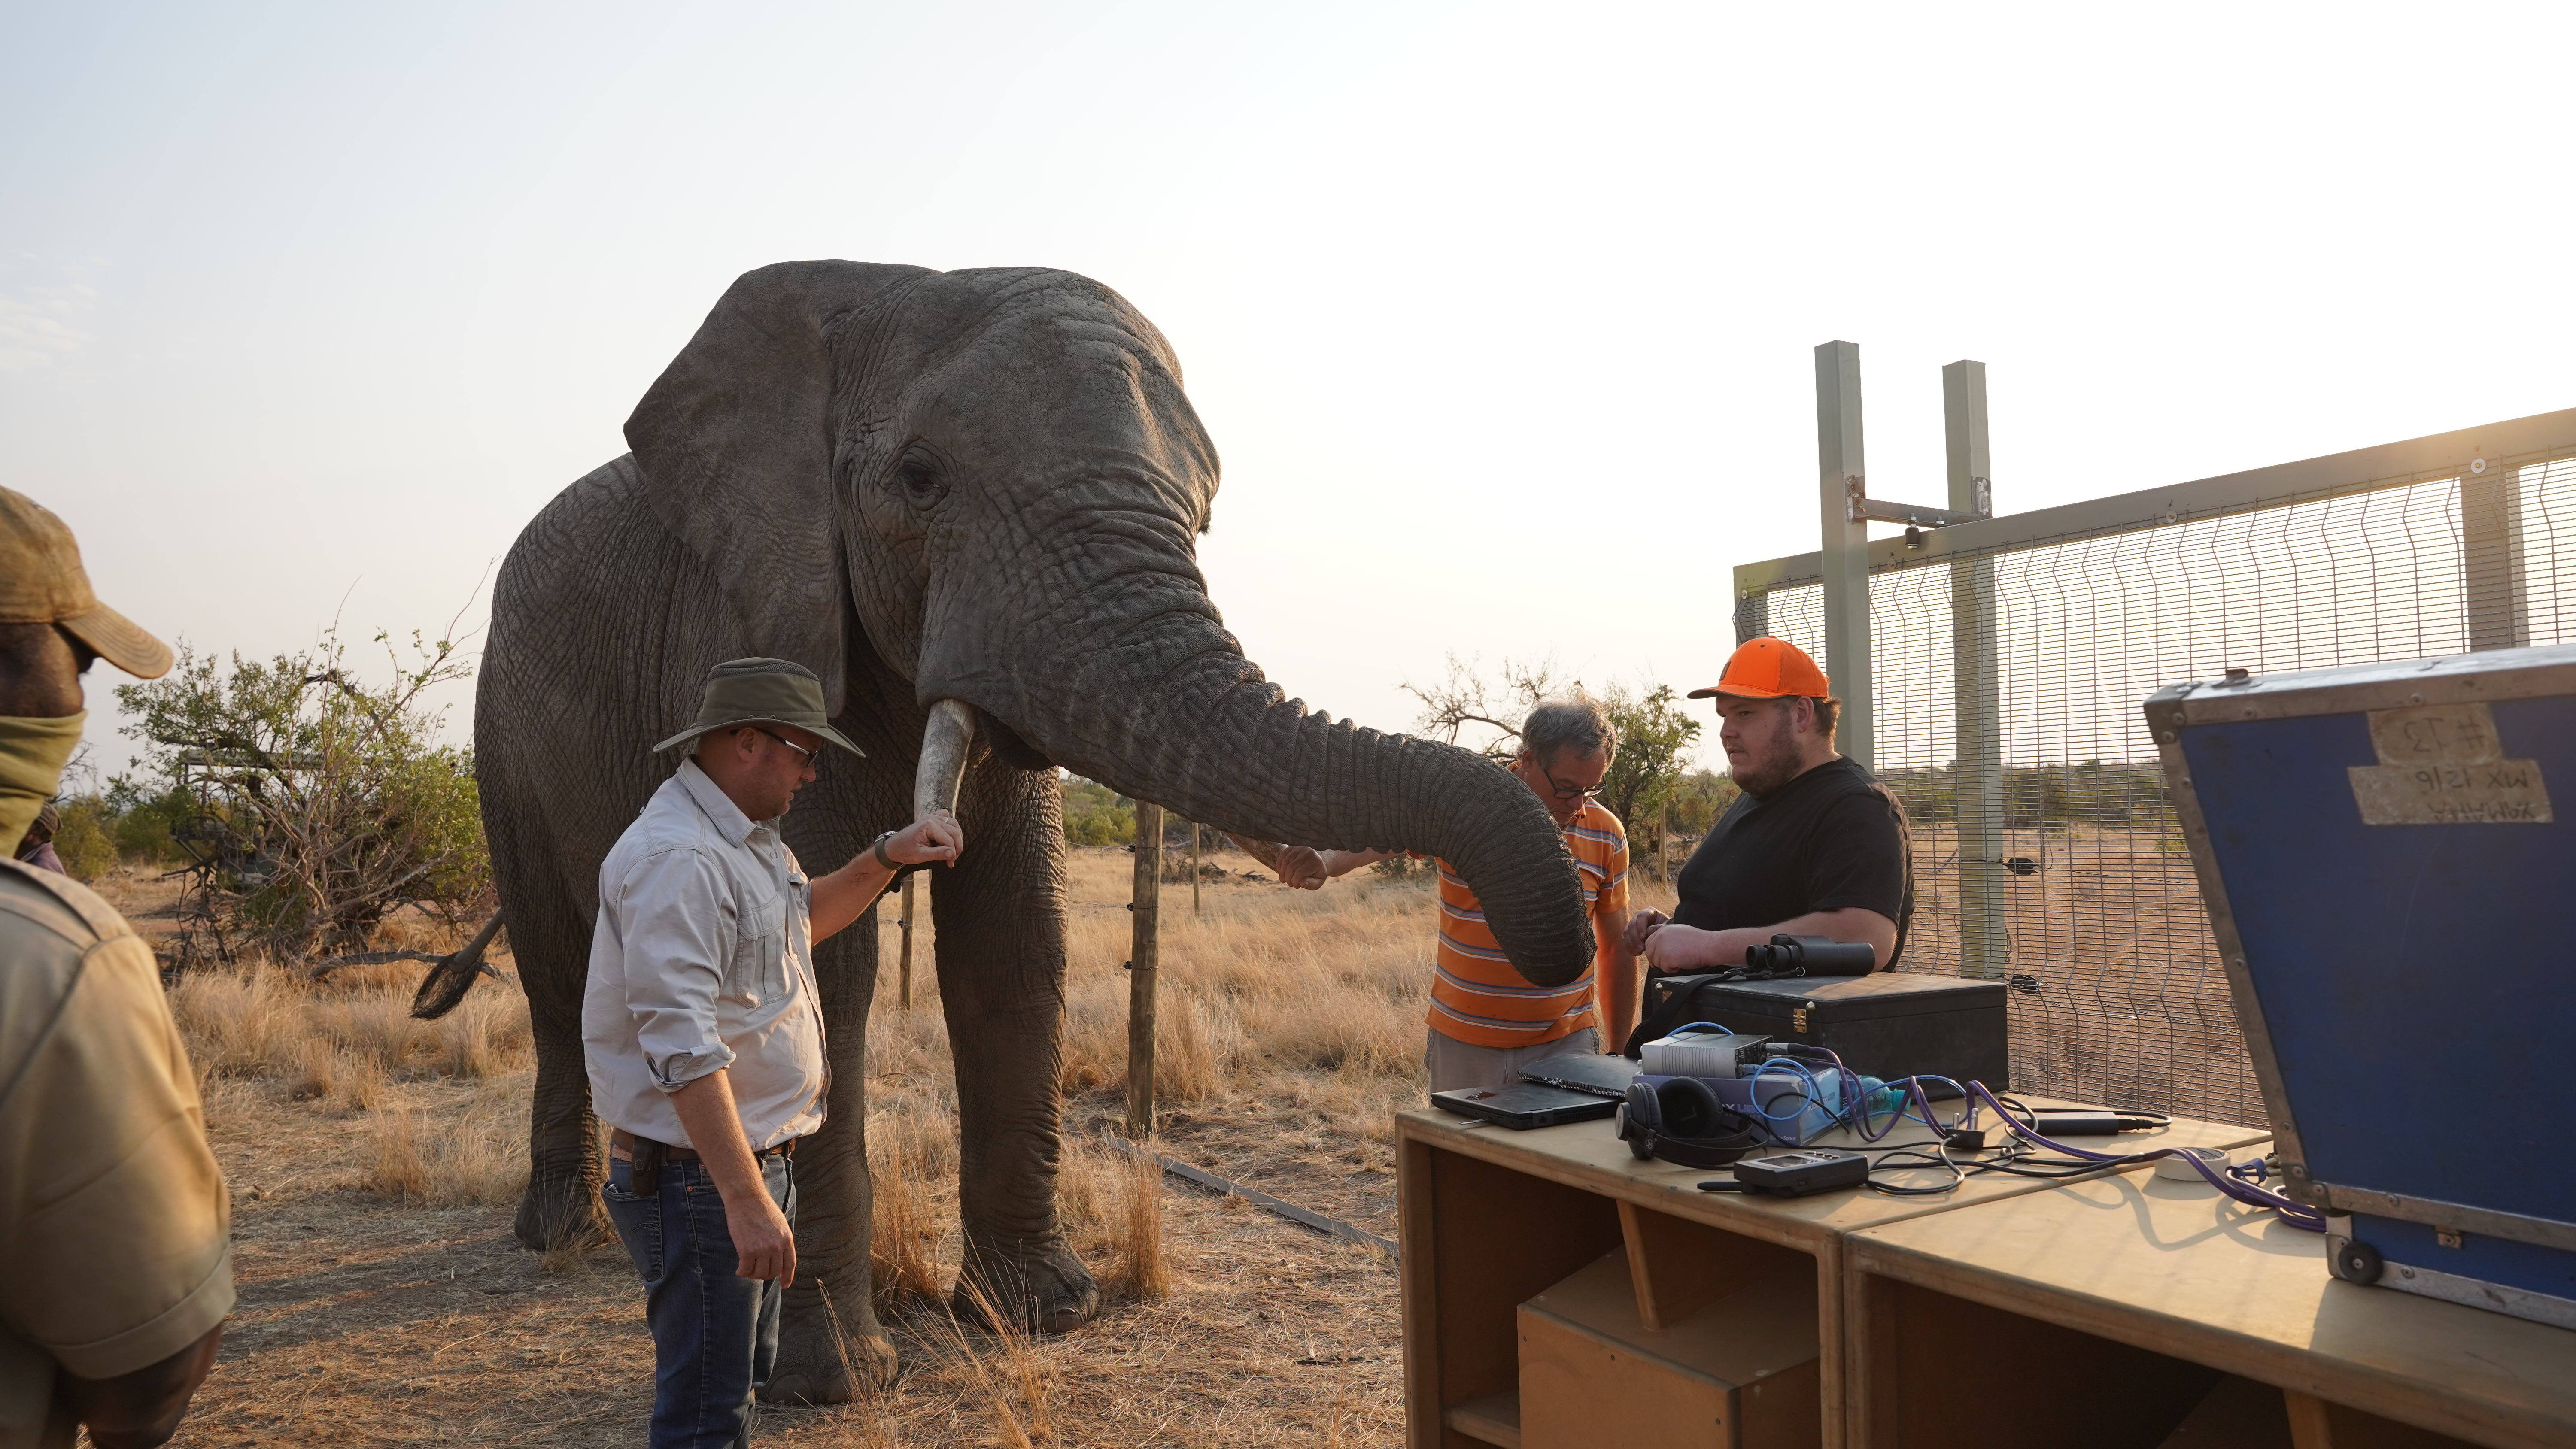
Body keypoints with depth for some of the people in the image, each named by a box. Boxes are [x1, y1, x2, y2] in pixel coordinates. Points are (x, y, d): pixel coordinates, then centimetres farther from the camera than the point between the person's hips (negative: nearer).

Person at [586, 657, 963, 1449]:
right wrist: (746, 1198, -30)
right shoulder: (676, 859, -22)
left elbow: (803, 917, 32)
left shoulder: (747, 839, 13)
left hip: (755, 1161, 11)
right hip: (699, 1177, -11)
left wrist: (888, 856, 15)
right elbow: (681, 1048, -29)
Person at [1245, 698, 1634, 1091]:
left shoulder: (1606, 833, 0)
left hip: (1566, 1046, 1)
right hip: (1461, 1046, -1)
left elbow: (1618, 946, 9)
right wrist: (1322, 860, -42)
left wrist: (1619, 1052, 11)